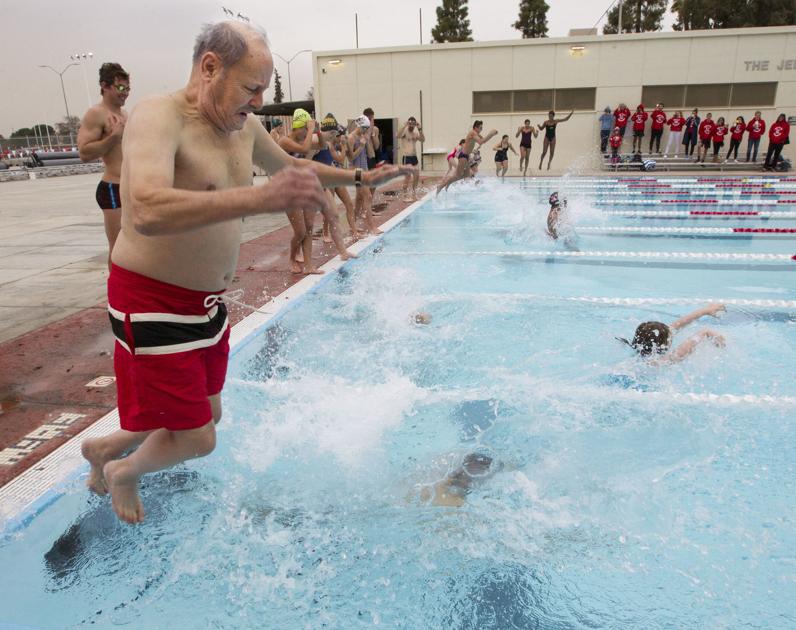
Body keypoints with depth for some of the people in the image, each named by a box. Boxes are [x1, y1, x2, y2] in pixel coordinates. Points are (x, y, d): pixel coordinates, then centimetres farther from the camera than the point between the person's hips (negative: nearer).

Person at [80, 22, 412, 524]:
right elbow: (147, 212, -42)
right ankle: (122, 472, 34)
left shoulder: (244, 127, 3)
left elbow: (291, 164, 24)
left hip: (208, 301, 9)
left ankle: (104, 448, 48)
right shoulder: (159, 117, -23)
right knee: (197, 439, 1)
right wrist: (264, 197, -52)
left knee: (207, 412, 22)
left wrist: (360, 178, 24)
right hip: (153, 302, -8)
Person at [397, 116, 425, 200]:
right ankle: (405, 195, 1)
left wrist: (420, 129, -10)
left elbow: (423, 140, -3)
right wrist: (405, 126, -30)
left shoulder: (416, 132, 10)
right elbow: (398, 136, -30)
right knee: (408, 177, -7)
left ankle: (414, 194, 23)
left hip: (414, 156, 7)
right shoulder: (405, 131, -8)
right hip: (406, 157, -7)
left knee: (417, 176, 9)